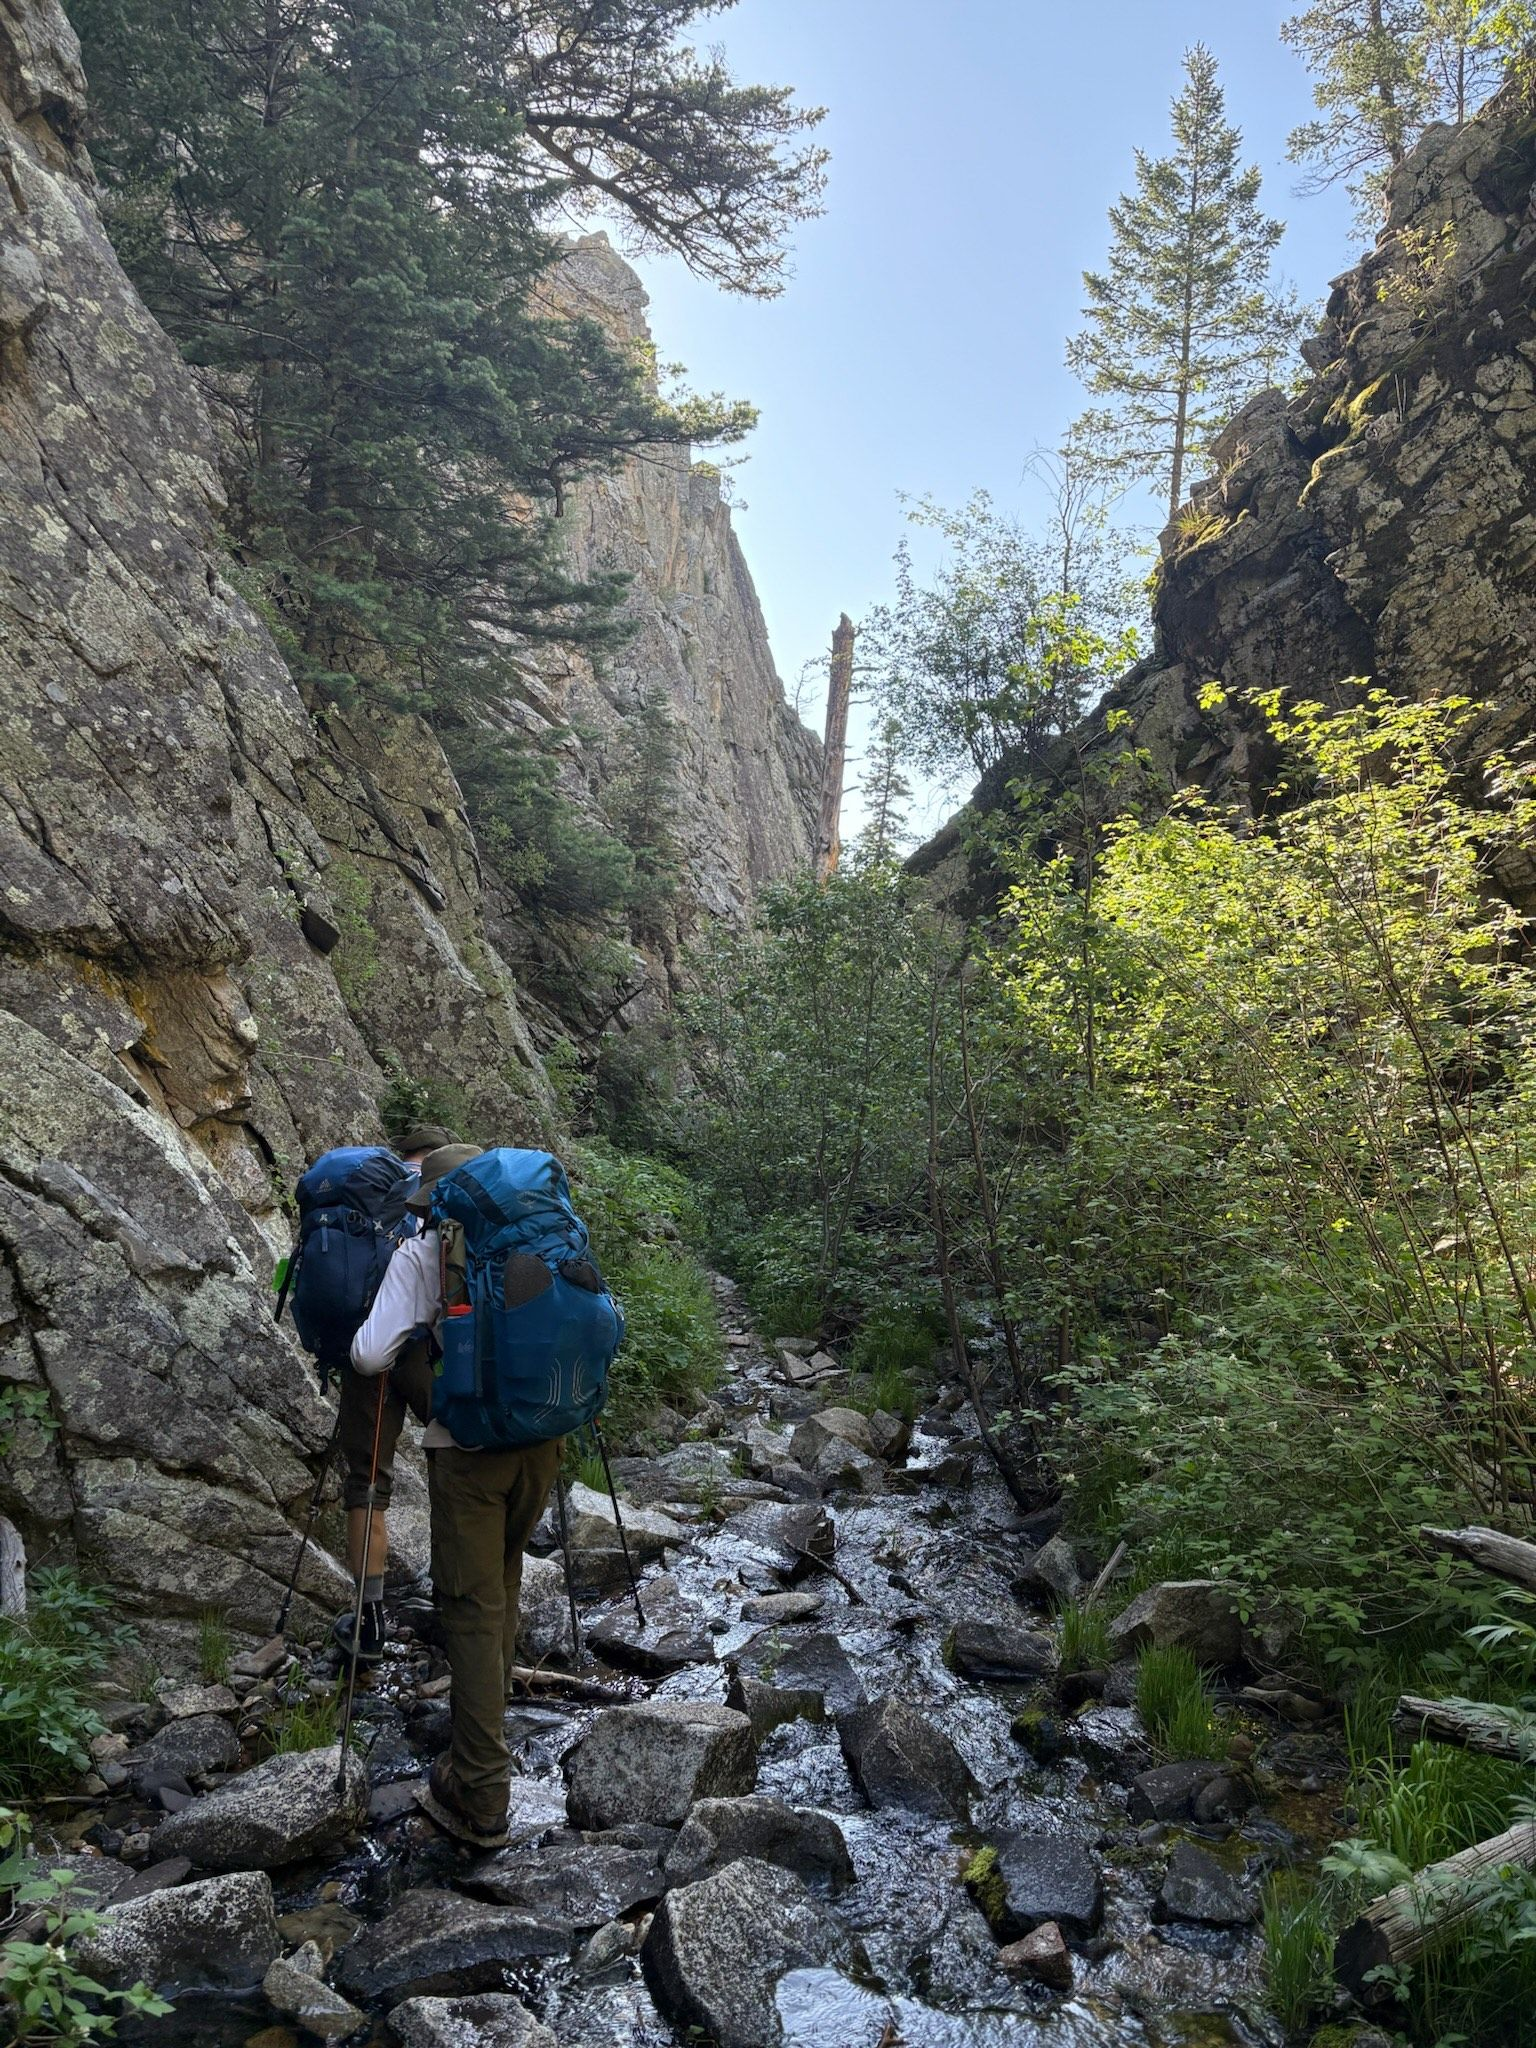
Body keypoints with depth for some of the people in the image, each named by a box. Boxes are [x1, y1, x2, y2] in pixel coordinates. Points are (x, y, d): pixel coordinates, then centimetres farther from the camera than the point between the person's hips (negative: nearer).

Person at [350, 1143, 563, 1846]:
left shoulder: (419, 1254, -3)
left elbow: (371, 1355, -13)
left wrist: (410, 1337, 8)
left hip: (467, 1447, -4)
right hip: (543, 1439, 5)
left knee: (472, 1607, 3)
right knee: (503, 1577, 27)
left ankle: (481, 1794, 6)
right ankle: (487, 1708, 46)